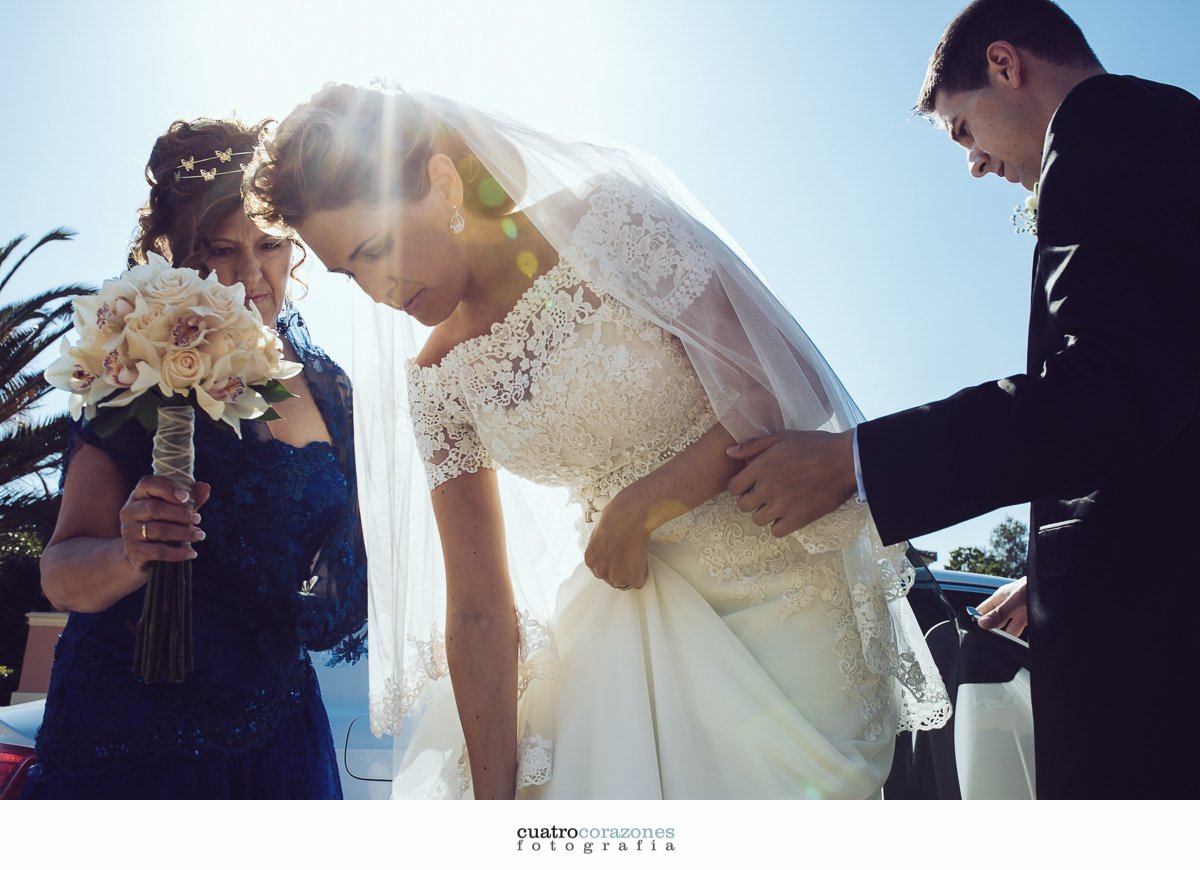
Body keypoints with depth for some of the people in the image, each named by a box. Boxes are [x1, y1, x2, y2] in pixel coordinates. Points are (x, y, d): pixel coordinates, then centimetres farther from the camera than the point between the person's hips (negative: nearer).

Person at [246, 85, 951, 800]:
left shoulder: (612, 218, -15)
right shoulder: (437, 383, -2)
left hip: (784, 581, -3)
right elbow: (478, 609, -2)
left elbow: (778, 392, -17)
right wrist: (494, 799, -4)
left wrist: (632, 511, -14)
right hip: (632, 604, 4)